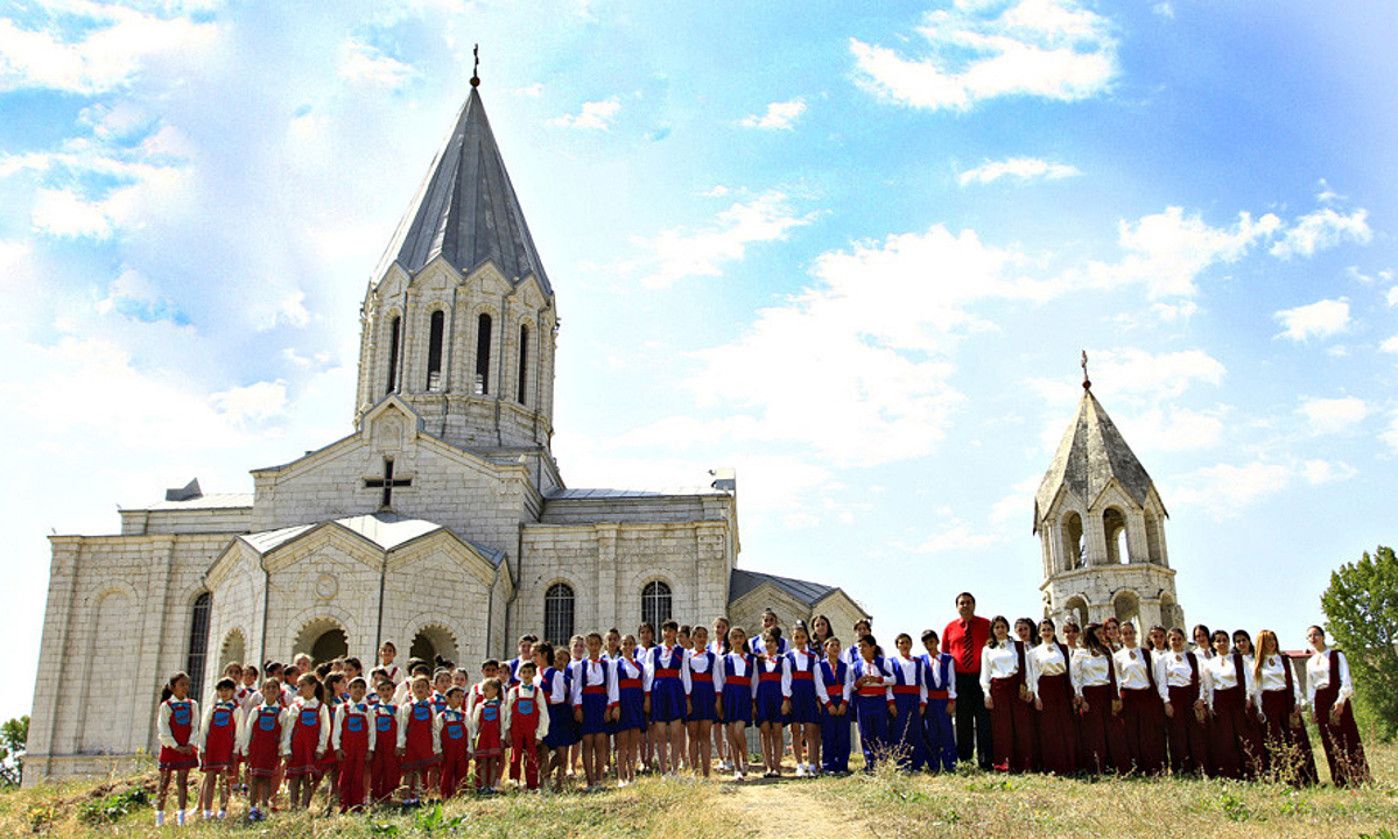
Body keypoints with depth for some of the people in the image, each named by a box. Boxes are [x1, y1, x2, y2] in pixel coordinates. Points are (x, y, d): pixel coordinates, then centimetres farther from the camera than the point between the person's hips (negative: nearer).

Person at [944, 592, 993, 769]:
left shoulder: (986, 625, 6)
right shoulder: (949, 628, 10)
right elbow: (944, 654, 12)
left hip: (981, 677, -1)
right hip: (960, 680, 2)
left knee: (984, 719, -2)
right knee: (963, 721, 5)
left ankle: (985, 760, 2)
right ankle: (964, 759, 11)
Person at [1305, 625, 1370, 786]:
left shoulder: (1337, 655, 1)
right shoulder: (1310, 662, 15)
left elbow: (1345, 679, -7)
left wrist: (1341, 699, -17)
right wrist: (1312, 707, 12)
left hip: (1337, 698, -5)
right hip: (1320, 702, 5)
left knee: (1347, 737, -10)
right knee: (1329, 742, 3)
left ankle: (1359, 779, -6)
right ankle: (1340, 782, 6)